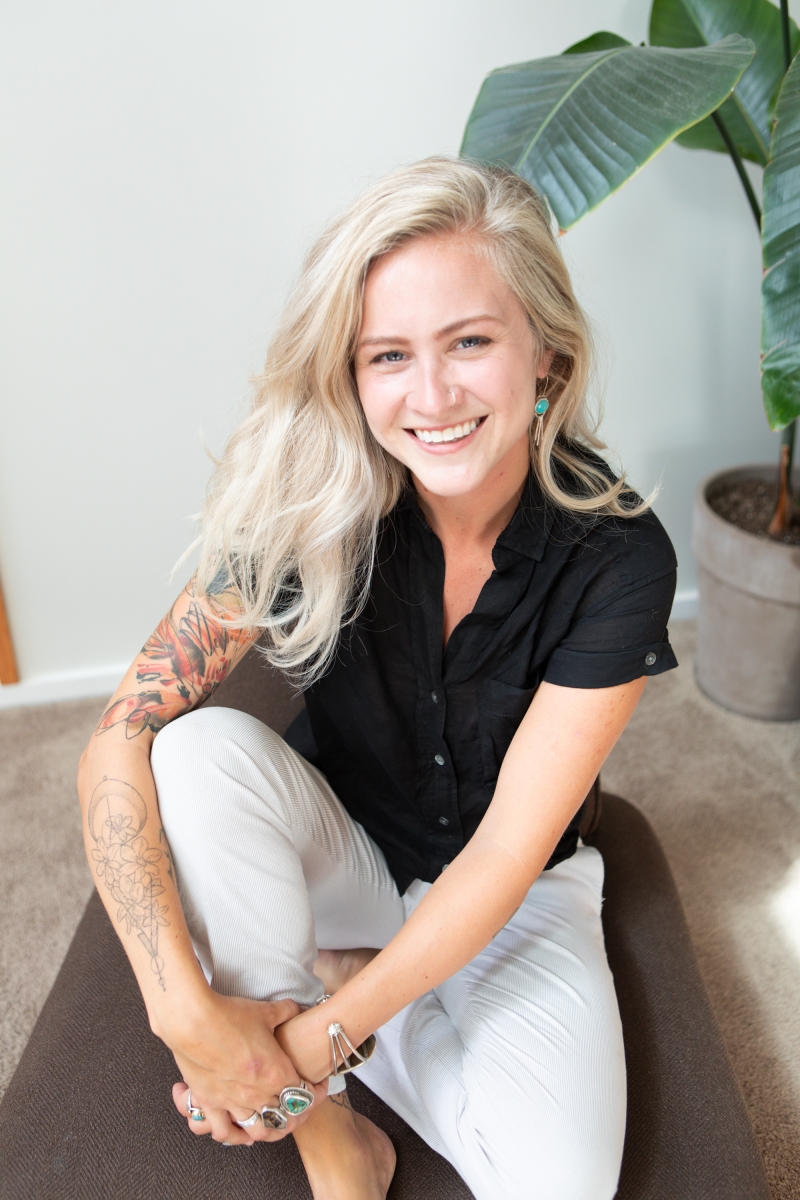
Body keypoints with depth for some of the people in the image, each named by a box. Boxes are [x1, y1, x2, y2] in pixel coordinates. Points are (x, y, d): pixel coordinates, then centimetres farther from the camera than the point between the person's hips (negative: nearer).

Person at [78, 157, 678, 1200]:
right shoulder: (314, 511, -21)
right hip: (340, 860, 1)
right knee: (201, 751, -29)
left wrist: (328, 1033, -25)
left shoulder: (618, 558, -23)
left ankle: (324, 985, 3)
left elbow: (507, 854, -22)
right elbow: (121, 738, -24)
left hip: (514, 900, 0)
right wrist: (185, 1011, -32)